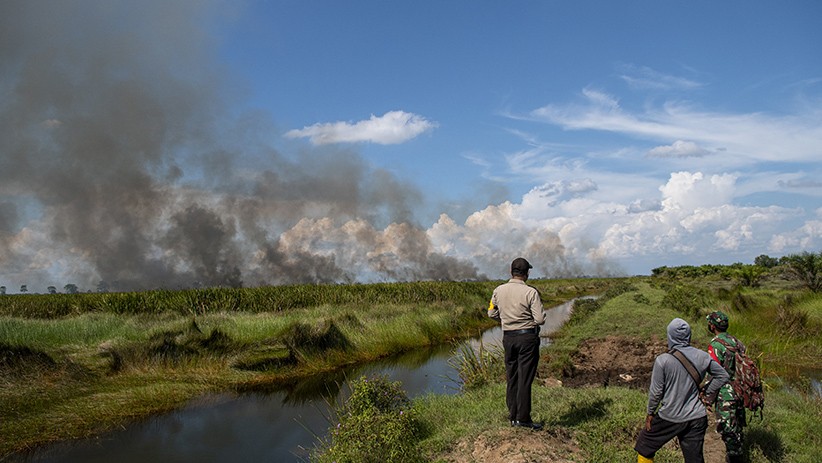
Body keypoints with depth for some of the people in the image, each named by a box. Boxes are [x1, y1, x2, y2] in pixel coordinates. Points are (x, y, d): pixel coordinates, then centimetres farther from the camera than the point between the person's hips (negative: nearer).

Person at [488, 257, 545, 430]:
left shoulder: (499, 290, 1)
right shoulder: (531, 292, -13)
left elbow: (492, 313, 10)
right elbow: (540, 319, -14)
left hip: (508, 337, 5)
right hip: (527, 337, -4)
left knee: (512, 378, 13)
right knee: (525, 378, 0)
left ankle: (513, 416, 19)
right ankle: (523, 418, 3)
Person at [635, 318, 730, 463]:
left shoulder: (662, 360, -17)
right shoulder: (701, 356, -5)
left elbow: (655, 391, -12)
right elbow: (723, 376, 7)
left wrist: (650, 414, 1)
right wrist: (706, 393, 12)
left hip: (670, 418, -4)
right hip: (696, 418, 4)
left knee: (644, 448, 17)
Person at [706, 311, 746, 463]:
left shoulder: (715, 345, -18)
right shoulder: (736, 341, 7)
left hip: (725, 395, -9)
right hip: (740, 393, 9)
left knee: (728, 430, 0)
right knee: (737, 428, 20)